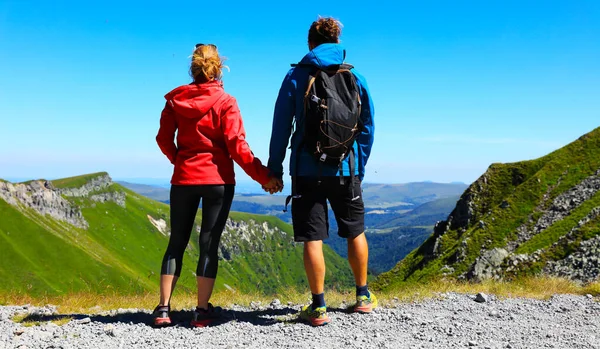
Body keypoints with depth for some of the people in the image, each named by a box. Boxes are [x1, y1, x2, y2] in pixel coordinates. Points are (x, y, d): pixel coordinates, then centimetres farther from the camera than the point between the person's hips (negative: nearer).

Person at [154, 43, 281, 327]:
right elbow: (237, 146, -13)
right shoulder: (225, 102, -7)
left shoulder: (175, 99, 3)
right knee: (209, 244, 3)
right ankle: (202, 310, 6)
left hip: (183, 179, 3)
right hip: (218, 180, -3)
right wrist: (263, 176, -9)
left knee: (177, 242, 12)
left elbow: (163, 139, 6)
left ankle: (163, 308, 12)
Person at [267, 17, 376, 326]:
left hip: (307, 169, -2)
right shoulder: (355, 77, 6)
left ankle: (318, 307, 5)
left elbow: (281, 126, -1)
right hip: (345, 168, 2)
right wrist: (359, 166, 14)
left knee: (312, 238, 2)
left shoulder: (295, 76, 1)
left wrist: (274, 167, 5)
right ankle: (363, 297, 28)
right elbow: (367, 126, 7)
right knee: (355, 232, 17)